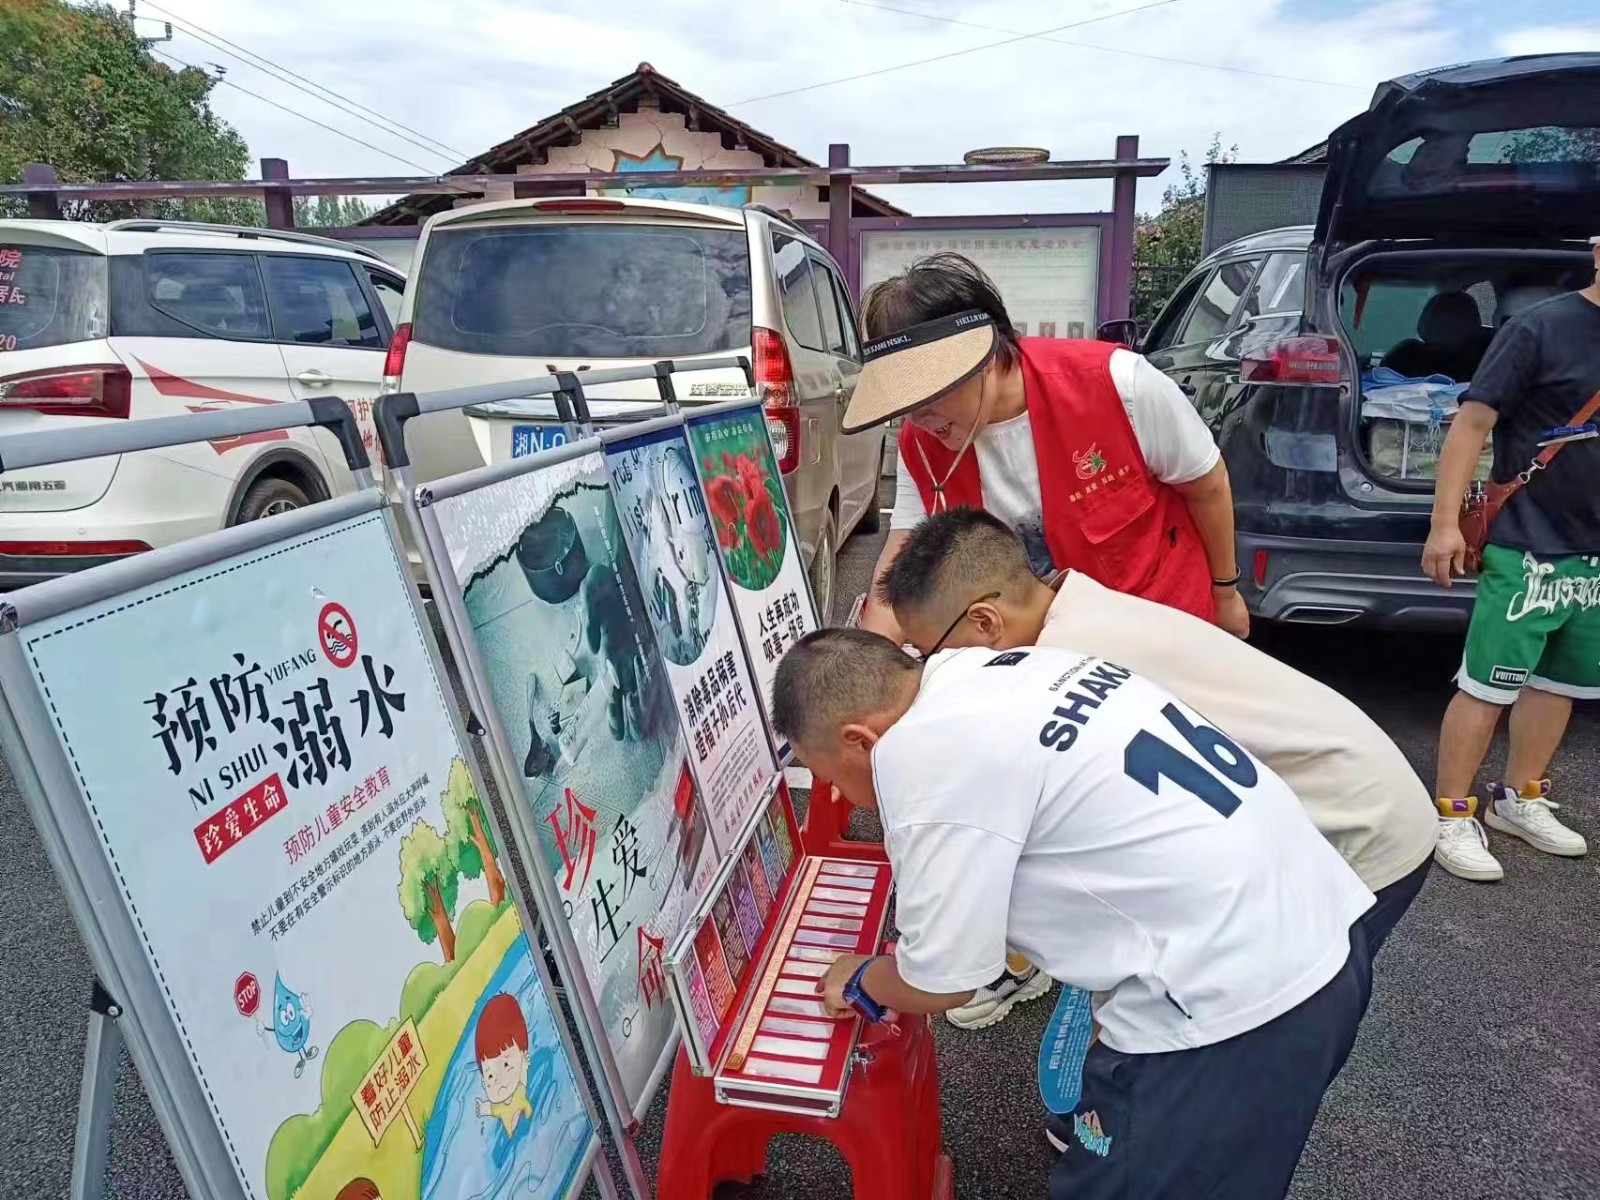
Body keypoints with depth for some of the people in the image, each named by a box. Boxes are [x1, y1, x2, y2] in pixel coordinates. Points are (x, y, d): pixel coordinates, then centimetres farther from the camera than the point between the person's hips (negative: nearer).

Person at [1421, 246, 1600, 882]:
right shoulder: (1541, 329, -10)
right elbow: (1472, 423, -13)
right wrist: (1445, 523, -19)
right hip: (1530, 549, -7)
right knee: (1487, 688, -3)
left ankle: (1519, 799, 30)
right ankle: (1452, 816, 8)